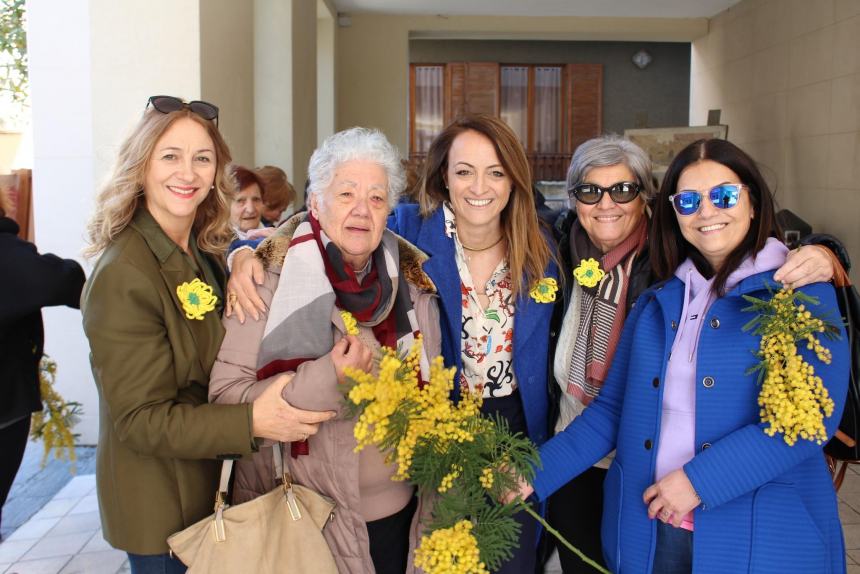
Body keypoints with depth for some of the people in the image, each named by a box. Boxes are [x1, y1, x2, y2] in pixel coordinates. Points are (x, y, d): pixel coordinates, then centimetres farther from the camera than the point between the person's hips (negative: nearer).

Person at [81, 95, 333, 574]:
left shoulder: (205, 252, 2)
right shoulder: (123, 276, -24)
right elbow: (141, 420, -24)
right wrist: (252, 422, -35)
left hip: (212, 483, 8)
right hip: (160, 505, -7)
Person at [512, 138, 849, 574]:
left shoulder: (803, 293, -5)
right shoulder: (656, 301, 8)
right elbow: (613, 407, 7)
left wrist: (699, 480, -20)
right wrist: (536, 472, -3)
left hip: (761, 537, -3)